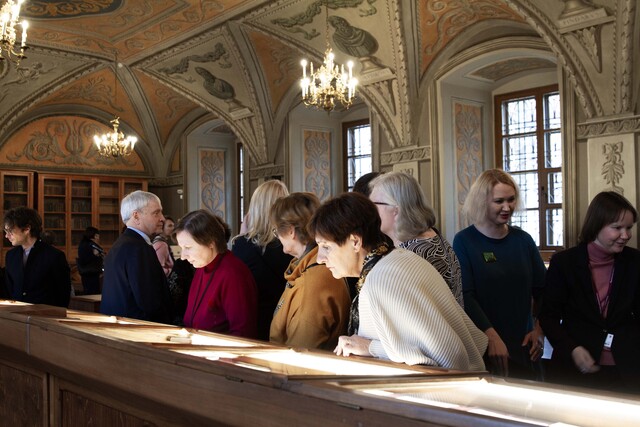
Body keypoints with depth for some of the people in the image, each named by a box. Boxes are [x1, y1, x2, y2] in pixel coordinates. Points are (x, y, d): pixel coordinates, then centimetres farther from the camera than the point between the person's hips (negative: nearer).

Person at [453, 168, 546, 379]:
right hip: (484, 347, -4)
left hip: (524, 345, 4)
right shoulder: (464, 241, -6)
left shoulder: (523, 240, 7)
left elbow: (541, 289, 11)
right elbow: (465, 296, -13)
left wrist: (540, 329, -2)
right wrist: (491, 336, -22)